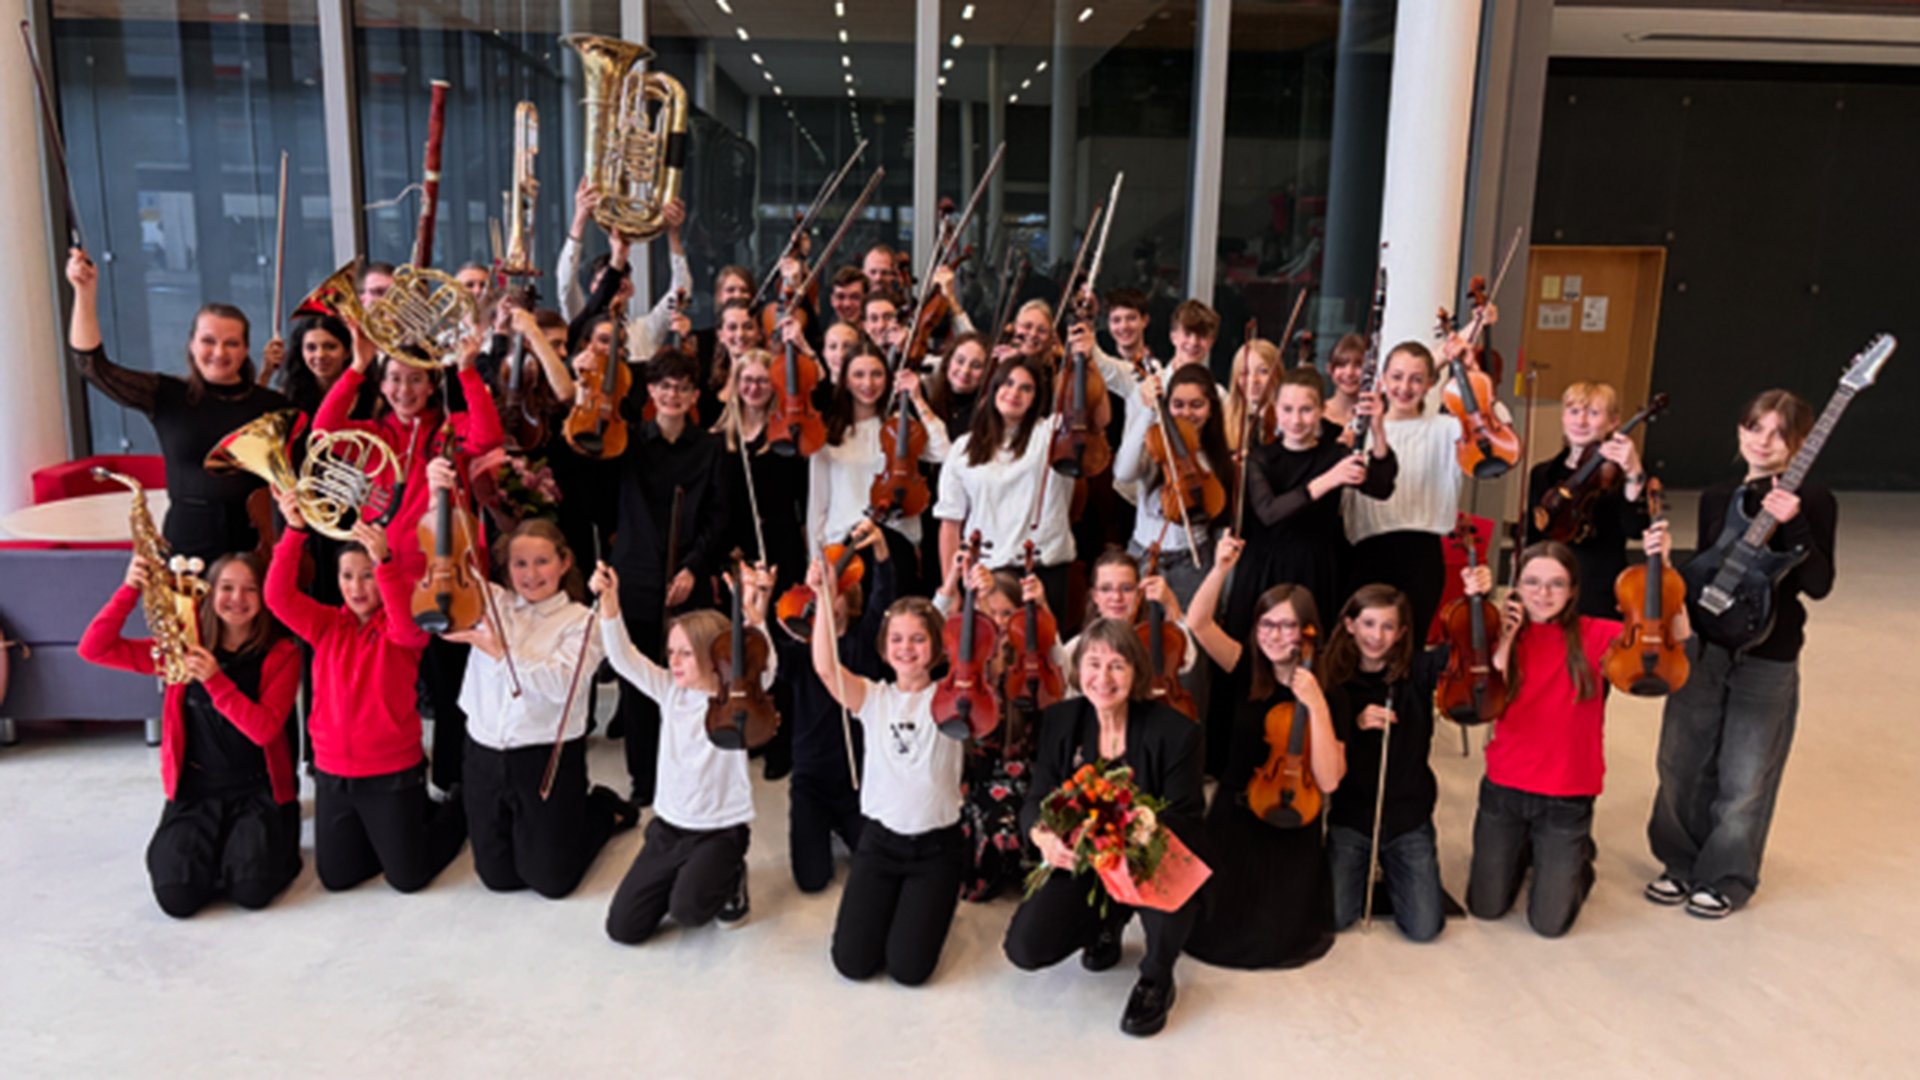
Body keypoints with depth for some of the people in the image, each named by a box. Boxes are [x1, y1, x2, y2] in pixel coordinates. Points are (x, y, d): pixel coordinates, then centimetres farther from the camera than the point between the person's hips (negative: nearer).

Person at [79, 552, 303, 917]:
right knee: (176, 896, -17)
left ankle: (276, 844, 12)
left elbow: (264, 730, -16)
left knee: (252, 890, -22)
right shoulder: (183, 648, 3)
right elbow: (93, 650, -4)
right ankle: (208, 851, 16)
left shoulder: (281, 654, -5)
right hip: (195, 790, 2)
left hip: (259, 791, -2)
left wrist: (215, 680, -27)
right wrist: (131, 589, -15)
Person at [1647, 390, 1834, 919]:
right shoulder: (1716, 498, 8)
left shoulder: (1813, 501, -6)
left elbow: (1818, 584, -16)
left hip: (1767, 658, -4)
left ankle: (1728, 878, 23)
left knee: (1744, 780, 5)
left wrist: (1793, 524, -26)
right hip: (1702, 646, 4)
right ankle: (1682, 862, 29)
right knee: (1682, 765, 11)